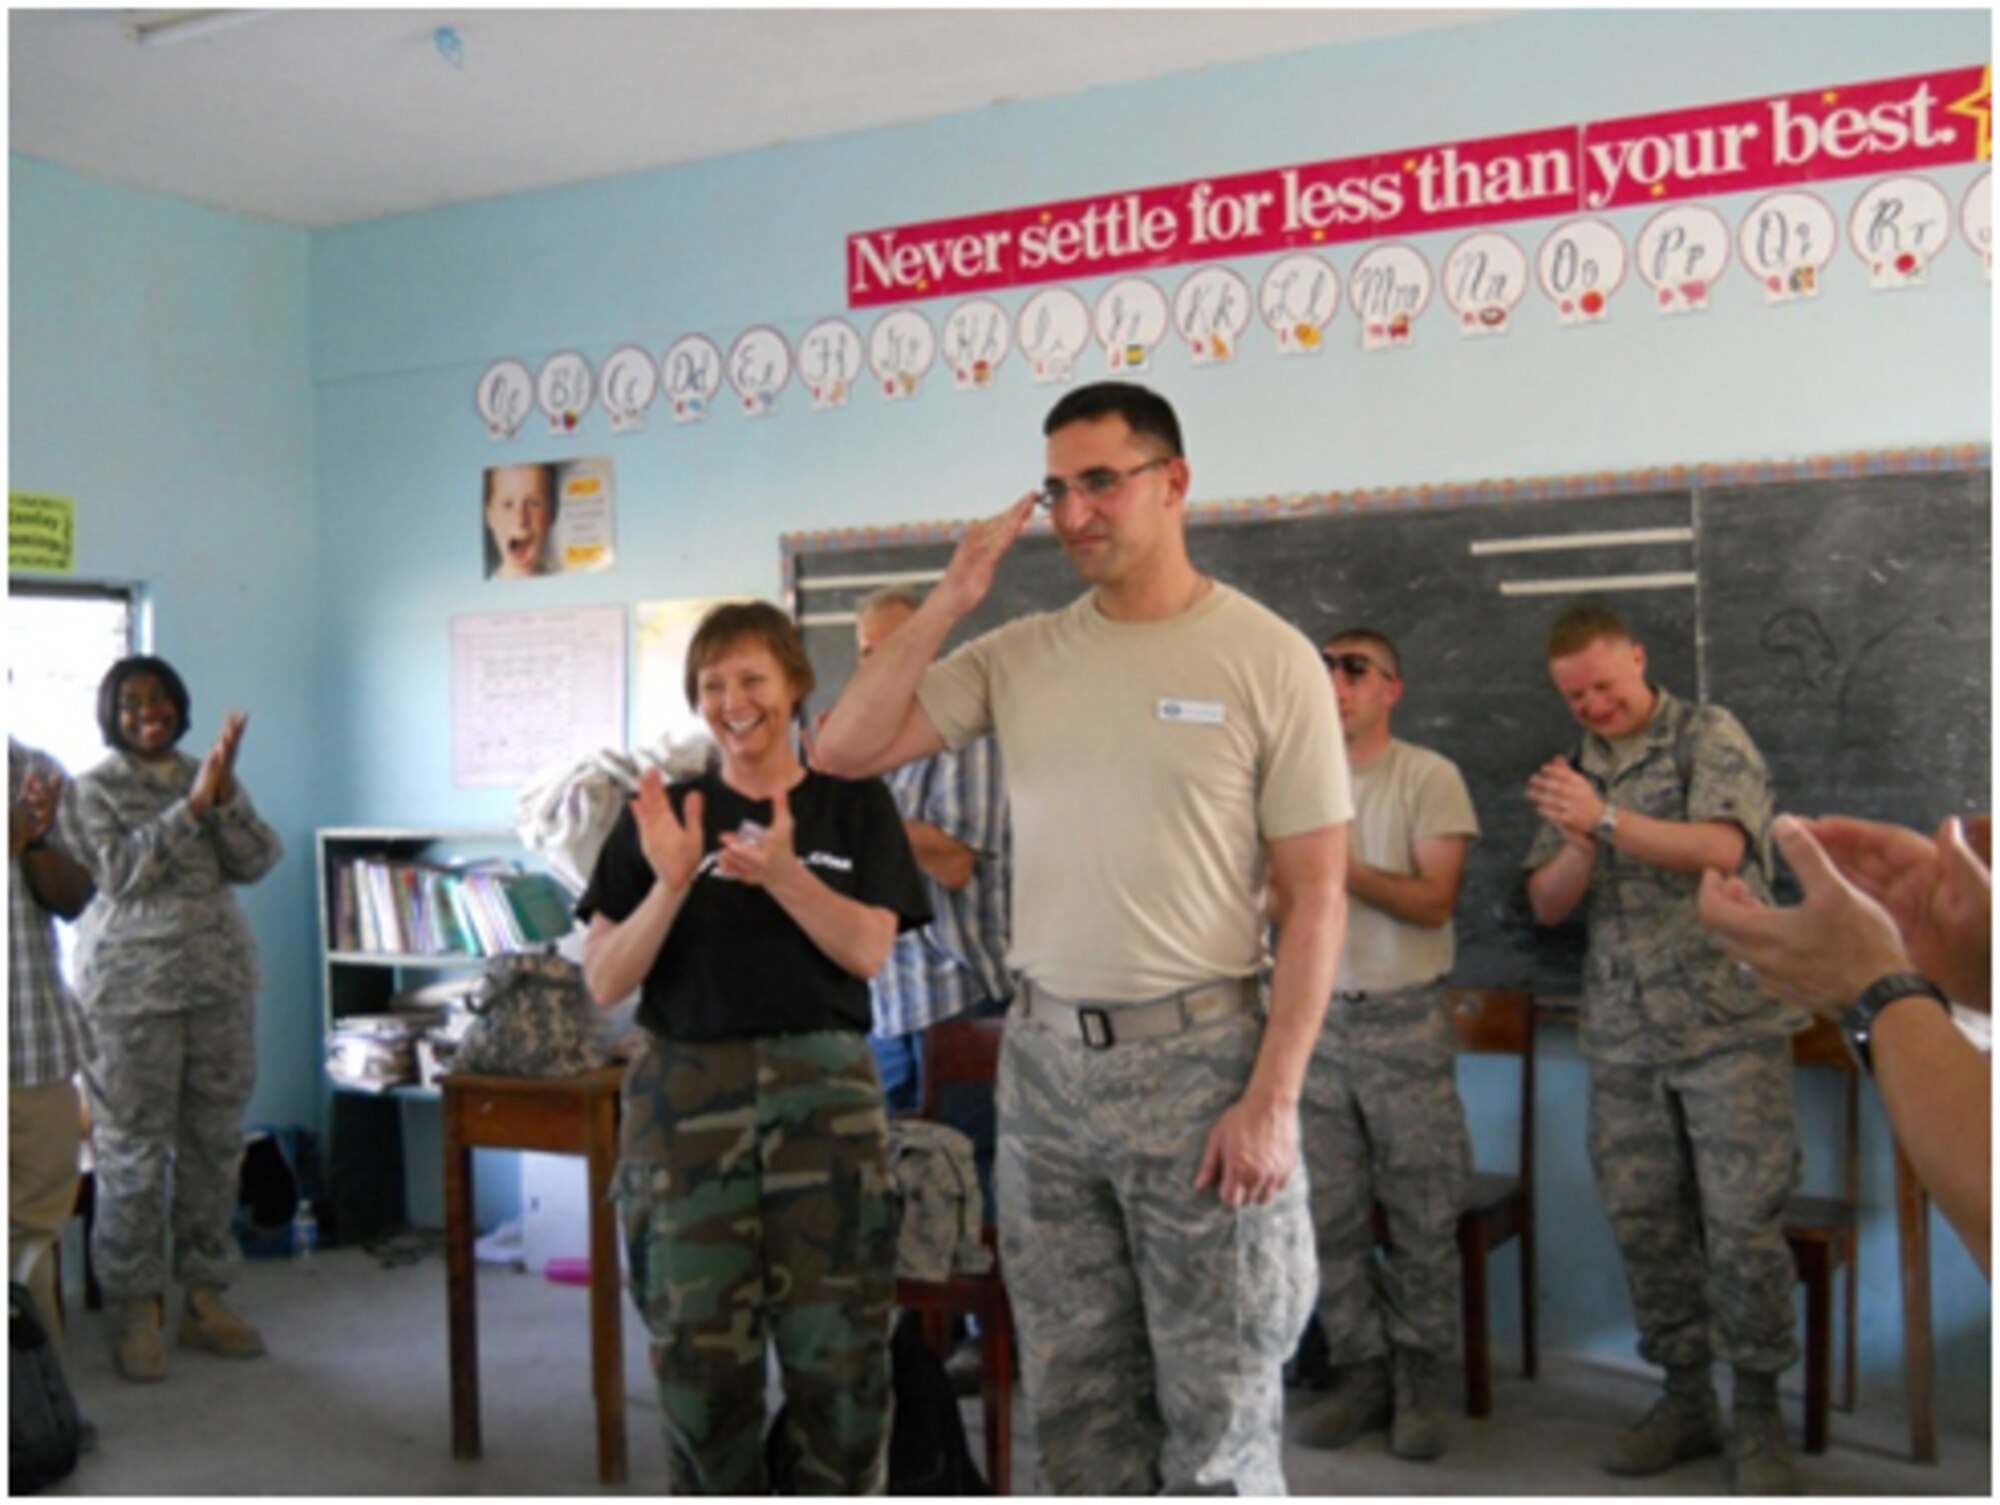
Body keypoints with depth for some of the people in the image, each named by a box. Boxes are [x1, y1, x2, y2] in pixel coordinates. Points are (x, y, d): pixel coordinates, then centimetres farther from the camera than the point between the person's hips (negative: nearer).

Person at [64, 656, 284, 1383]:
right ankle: (136, 1311, 10)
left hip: (221, 978, 4)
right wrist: (191, 806, -21)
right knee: (133, 1152, -1)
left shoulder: (210, 776, 11)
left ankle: (205, 1298, 19)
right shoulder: (94, 790, 0)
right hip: (131, 987, -4)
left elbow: (257, 862, -1)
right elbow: (121, 872, -14)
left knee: (215, 1145, 8)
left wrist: (225, 793, -15)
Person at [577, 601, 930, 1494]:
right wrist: (671, 883, -15)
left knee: (841, 1349, -2)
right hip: (684, 1095, 1)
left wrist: (782, 873, -19)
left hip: (823, 1092, 0)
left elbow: (868, 952, -3)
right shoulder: (660, 816, 8)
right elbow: (604, 984, 1)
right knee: (698, 1356, 2)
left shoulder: (853, 805, 8)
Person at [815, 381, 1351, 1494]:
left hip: (1197, 1055, -4)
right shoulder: (1019, 657, 6)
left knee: (1220, 1402, 6)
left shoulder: (1267, 658, -7)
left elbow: (1315, 897, -8)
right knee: (1078, 1395, 16)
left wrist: (1273, 1098, -14)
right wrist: (951, 602, -3)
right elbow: (847, 750, 3)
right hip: (1045, 1055, 5)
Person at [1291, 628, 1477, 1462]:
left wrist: (1343, 866, -19)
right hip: (1318, 1018, 3)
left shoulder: (1429, 777, -2)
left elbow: (1434, 901, -9)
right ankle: (1361, 1372, 15)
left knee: (1423, 1216, 2)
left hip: (1406, 1019, -3)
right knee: (1328, 1214, 4)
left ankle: (1419, 1379, 14)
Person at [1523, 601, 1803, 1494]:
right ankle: (1685, 1401, 19)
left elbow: (1720, 847, -16)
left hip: (1726, 1027, -5)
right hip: (1623, 1041, 5)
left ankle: (1759, 1417, 8)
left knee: (1743, 1225, -4)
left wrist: (1608, 822, -24)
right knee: (1644, 1225, 6)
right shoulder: (1575, 773, 14)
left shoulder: (1709, 737, 0)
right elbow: (1548, 904, 10)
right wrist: (1580, 848, -10)